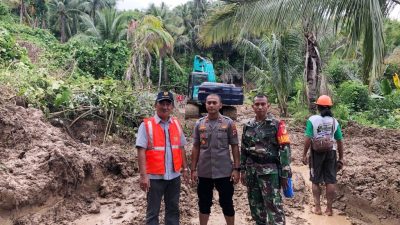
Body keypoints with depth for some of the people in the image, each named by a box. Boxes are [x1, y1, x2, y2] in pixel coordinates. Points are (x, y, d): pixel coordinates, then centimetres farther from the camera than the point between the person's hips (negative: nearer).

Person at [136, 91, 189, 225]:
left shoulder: (176, 124, 7)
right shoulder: (146, 125, -8)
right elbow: (141, 151, -13)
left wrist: (185, 168, 11)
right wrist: (143, 175, -17)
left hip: (174, 175, 5)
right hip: (155, 176, -4)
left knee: (173, 209, 17)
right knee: (153, 211, 9)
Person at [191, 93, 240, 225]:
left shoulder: (228, 123, -3)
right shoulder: (199, 124, 3)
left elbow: (235, 146, -2)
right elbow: (196, 148, 6)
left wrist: (236, 168, -7)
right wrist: (193, 169, 3)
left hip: (224, 171, -2)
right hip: (204, 172, 2)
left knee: (227, 203, 9)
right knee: (204, 204, 14)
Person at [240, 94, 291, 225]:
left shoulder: (277, 125, -5)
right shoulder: (248, 126, 9)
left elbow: (285, 149, -7)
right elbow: (243, 150, 15)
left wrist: (285, 174, -10)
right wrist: (242, 170, 13)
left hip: (270, 170, -5)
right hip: (251, 170, 5)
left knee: (274, 205, -4)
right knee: (255, 204, 14)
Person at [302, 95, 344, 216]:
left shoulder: (312, 119, -10)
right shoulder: (334, 121, 0)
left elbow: (308, 139, -14)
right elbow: (340, 141, 1)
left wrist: (304, 155, -6)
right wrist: (341, 158, 9)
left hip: (317, 152, -2)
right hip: (331, 152, 2)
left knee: (316, 181, 11)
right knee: (330, 181, 9)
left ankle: (318, 207, 14)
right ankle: (329, 208, 15)